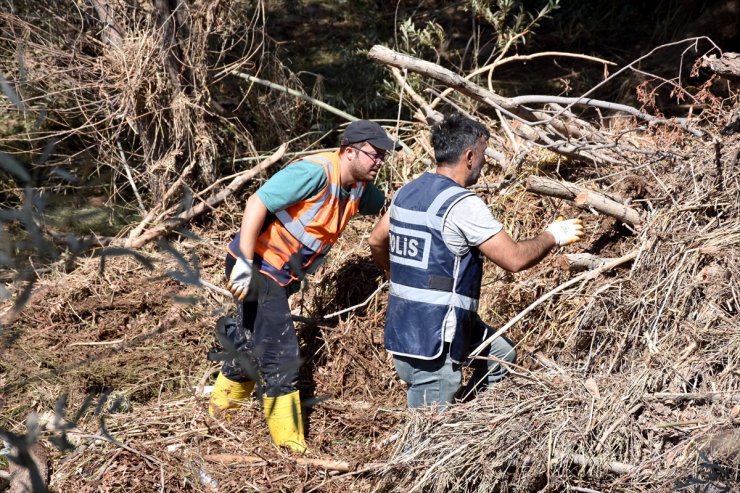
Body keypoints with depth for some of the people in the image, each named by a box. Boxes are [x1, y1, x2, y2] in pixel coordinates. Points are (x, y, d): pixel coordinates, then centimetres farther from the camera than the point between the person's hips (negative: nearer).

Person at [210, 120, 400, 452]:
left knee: (253, 346, 22)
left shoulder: (359, 188, 4)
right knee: (280, 354, -8)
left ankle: (220, 412, 43)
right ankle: (291, 446, 2)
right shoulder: (316, 172, -24)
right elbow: (257, 203, -27)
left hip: (279, 275, 9)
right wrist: (245, 264, -29)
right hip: (254, 267, -9)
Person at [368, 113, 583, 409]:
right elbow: (515, 259, -16)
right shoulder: (462, 204, -17)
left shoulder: (408, 192, 8)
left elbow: (377, 242, 22)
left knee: (502, 354, 23)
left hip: (402, 325, 10)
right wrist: (553, 236, 2)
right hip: (431, 339, -10)